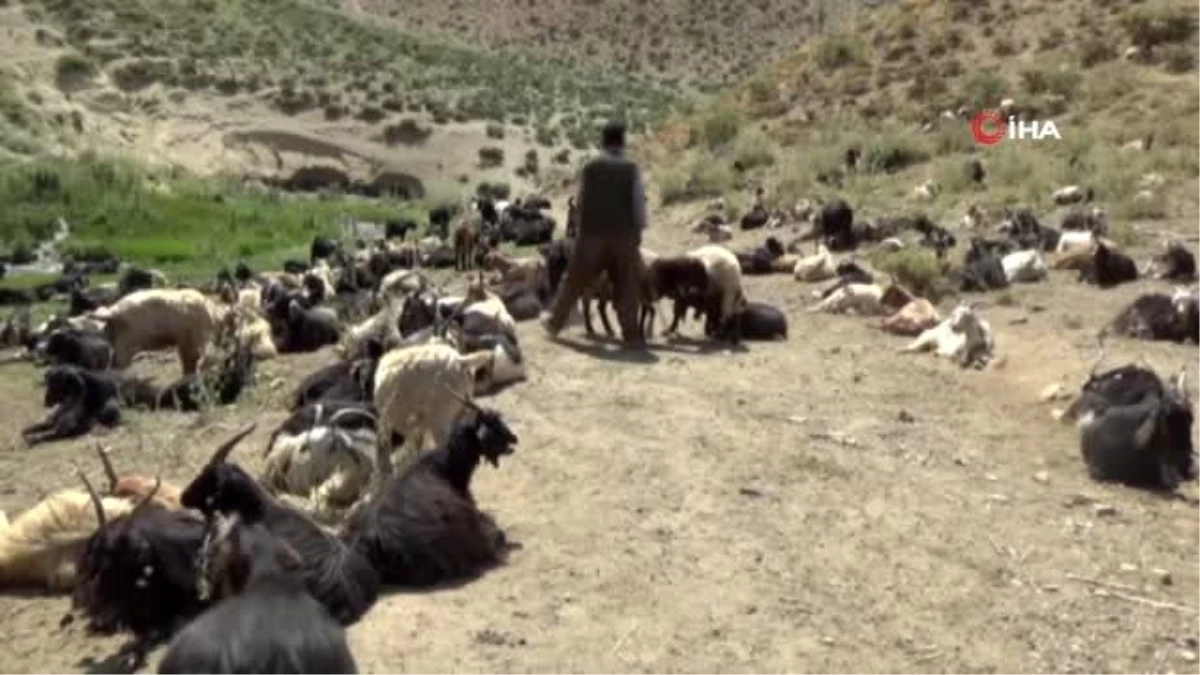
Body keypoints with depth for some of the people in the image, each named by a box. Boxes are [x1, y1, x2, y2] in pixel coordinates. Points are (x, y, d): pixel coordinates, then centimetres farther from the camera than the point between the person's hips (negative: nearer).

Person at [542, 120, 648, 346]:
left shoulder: (590, 167, 2)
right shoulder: (632, 169, -3)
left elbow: (579, 201, 7)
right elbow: (639, 203, -5)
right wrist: (639, 230, 6)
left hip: (592, 233, 1)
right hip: (623, 234, -1)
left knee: (575, 280, 12)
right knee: (627, 286, 7)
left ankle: (554, 322, 22)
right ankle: (632, 334, 5)